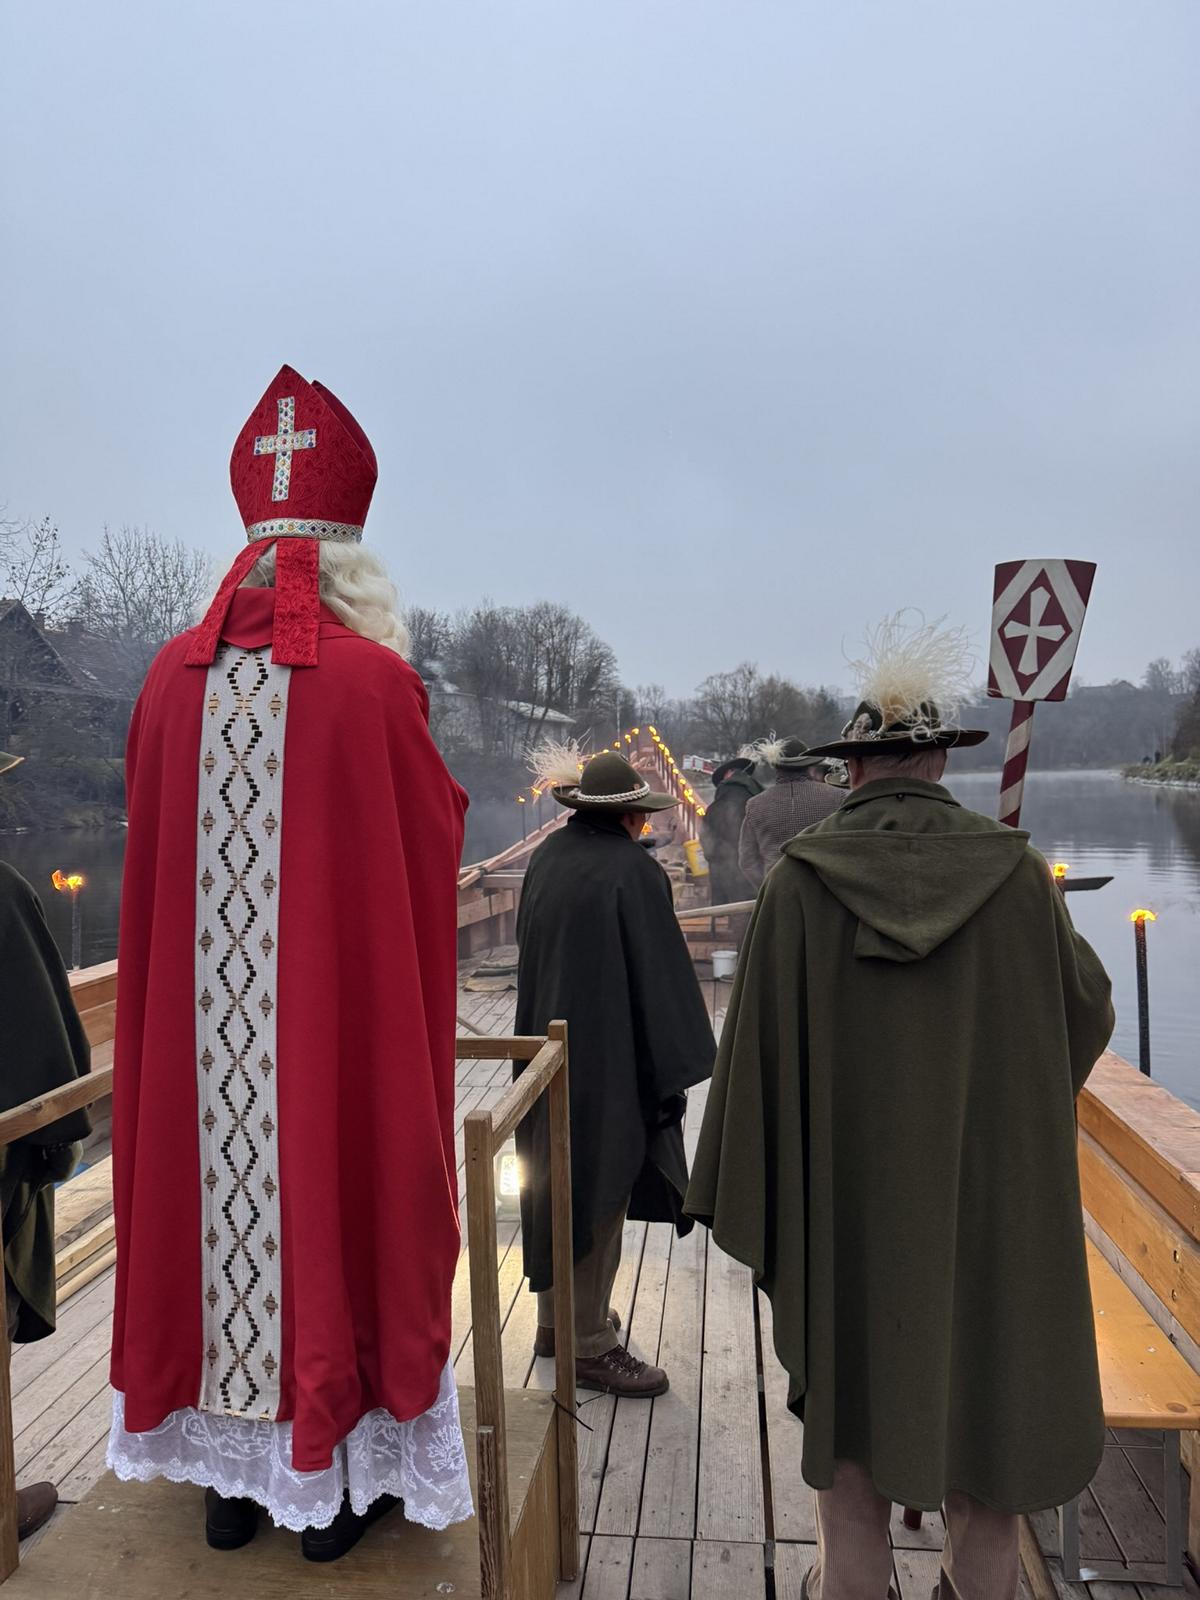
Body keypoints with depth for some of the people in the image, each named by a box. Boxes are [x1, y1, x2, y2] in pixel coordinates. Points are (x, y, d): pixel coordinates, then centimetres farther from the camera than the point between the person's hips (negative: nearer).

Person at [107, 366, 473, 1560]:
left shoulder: (174, 677, 0)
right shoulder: (375, 682, -13)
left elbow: (152, 859, 7)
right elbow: (437, 839, -6)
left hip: (202, 1015, 4)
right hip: (338, 1011, -3)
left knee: (212, 1195, 17)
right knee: (333, 1192, 10)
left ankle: (230, 1474, 33)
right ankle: (333, 1484, 26)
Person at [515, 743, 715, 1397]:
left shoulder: (546, 856, 3)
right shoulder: (634, 871, -19)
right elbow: (661, 976, -17)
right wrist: (674, 1067, -9)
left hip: (546, 1049, 8)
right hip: (606, 1061, -8)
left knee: (558, 1181, 19)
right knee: (599, 1194, 4)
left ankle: (555, 1317, 34)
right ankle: (590, 1344, 17)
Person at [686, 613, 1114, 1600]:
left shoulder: (801, 879, -12)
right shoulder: (1016, 871, -9)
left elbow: (759, 1042, -9)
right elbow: (1088, 1012, 5)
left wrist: (751, 1208, 2)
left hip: (846, 1194, -1)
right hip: (993, 1188, 1)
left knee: (853, 1428, 16)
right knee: (983, 1401, 18)